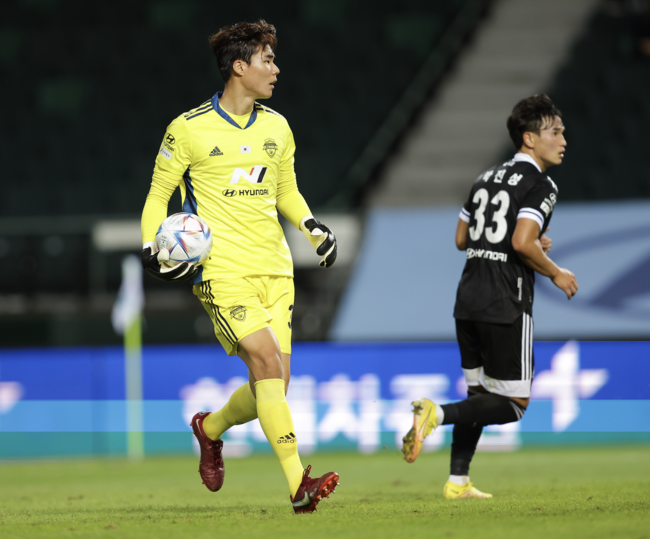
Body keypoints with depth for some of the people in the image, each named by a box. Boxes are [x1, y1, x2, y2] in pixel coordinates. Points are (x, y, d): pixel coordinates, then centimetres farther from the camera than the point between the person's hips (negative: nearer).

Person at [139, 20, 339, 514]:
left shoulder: (277, 127, 13)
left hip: (274, 267, 6)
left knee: (271, 388, 1)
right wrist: (152, 246, -9)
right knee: (268, 360, -22)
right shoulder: (190, 129, -3)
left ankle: (210, 428, 33)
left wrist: (311, 225, 7)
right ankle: (298, 484, -23)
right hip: (221, 266, -6)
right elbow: (159, 194, 7)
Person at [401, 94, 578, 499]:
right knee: (513, 404, -2)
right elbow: (522, 243, -21)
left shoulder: (487, 179, 17)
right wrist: (556, 273, -4)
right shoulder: (541, 185, -8)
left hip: (468, 299, 8)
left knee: (480, 394, 18)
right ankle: (437, 414, -21)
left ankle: (458, 481, 15)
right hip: (506, 306, -8)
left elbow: (461, 239, 21)